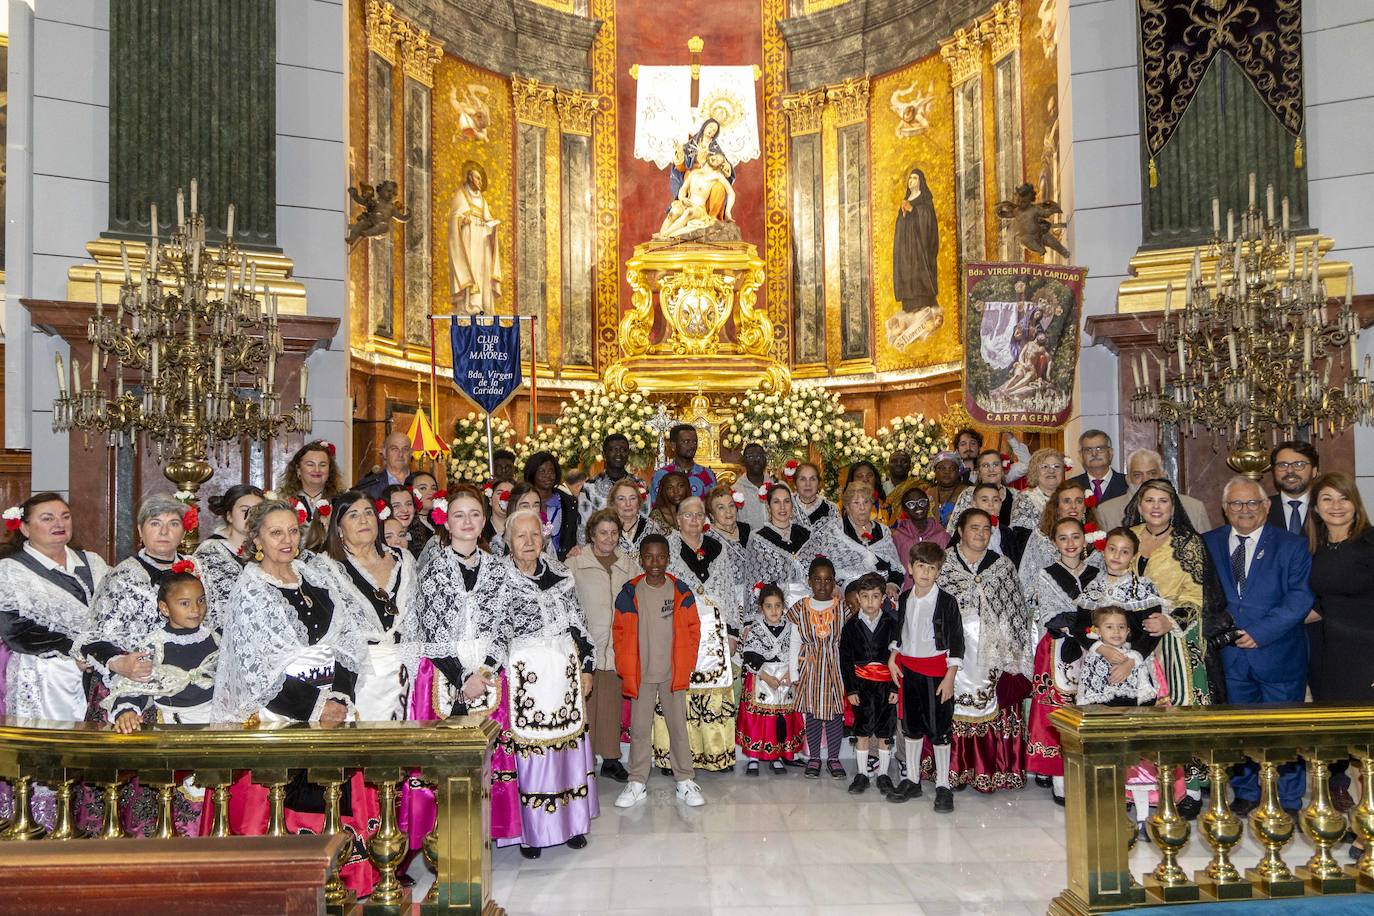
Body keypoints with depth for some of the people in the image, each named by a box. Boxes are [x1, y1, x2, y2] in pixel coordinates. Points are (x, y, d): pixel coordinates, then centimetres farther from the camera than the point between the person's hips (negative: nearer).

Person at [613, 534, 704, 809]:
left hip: (673, 674, 0)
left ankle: (686, 783, 15)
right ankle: (637, 784, 18)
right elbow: (619, 633, 1)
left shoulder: (681, 592, -3)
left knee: (678, 726, 6)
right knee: (639, 729, 7)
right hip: (640, 674, 0)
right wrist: (625, 670, -2)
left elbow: (693, 629, 2)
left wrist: (686, 666, -2)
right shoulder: (629, 593, -4)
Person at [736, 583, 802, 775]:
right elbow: (749, 658, -9)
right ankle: (753, 757, 9)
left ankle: (777, 756, 18)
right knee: (757, 719, -2)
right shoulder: (754, 630, -5)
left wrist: (790, 674, -10)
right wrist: (767, 677, -15)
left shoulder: (790, 628, 2)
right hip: (760, 681, -2)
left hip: (785, 680, 2)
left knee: (783, 720, 5)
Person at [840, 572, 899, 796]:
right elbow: (845, 660, 2)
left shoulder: (891, 624, -1)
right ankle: (862, 774, 17)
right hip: (861, 685, 0)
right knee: (862, 732, 5)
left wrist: (895, 688, -4)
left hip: (886, 685, 0)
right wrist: (851, 690, -3)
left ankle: (883, 775, 18)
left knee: (885, 733, 6)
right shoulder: (851, 626, 0)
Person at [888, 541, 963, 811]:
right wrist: (893, 657, 7)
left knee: (938, 729, -1)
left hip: (935, 670, -5)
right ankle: (912, 780, 26)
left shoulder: (947, 602, -9)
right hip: (908, 669, 5)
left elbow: (956, 642, -8)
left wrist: (950, 677, -12)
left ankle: (943, 786, 9)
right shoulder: (904, 599, 6)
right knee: (911, 726, 14)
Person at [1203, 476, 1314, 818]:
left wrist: (1260, 632, -16)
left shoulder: (1292, 546, 0)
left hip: (1279, 653, -2)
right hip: (1231, 656, 2)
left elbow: (1300, 598, -8)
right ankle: (1245, 794, 25)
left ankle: (1289, 801, 20)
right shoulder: (1209, 544, 8)